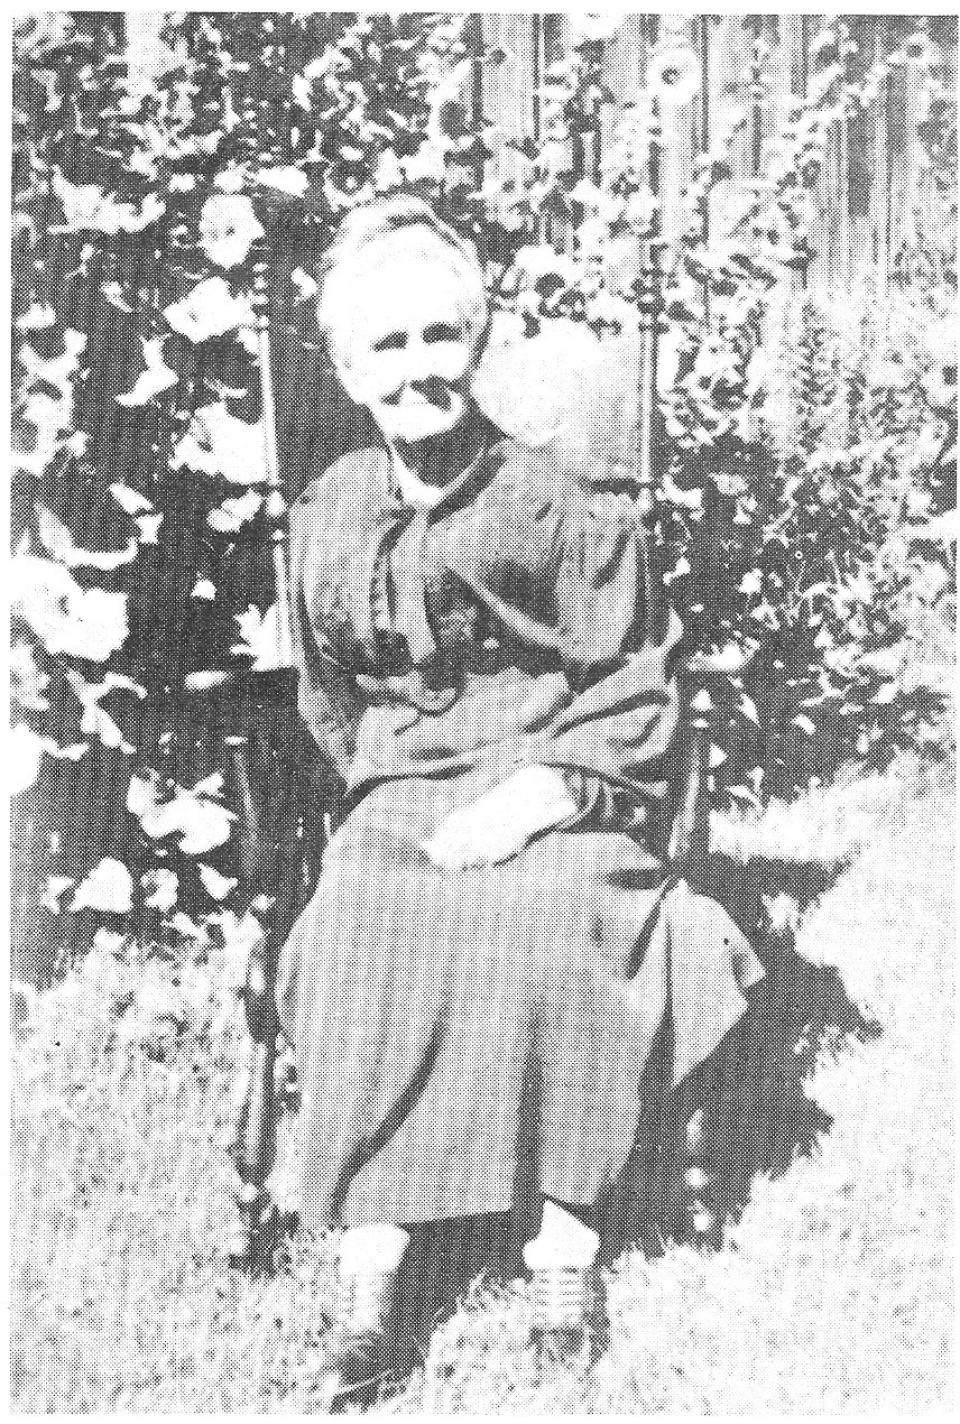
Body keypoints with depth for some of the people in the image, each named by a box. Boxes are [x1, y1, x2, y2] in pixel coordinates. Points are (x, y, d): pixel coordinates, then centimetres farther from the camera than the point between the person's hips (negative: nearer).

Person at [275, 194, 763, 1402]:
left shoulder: (564, 503, -6)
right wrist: (390, 790, 5)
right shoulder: (328, 519, 6)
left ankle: (567, 1235, -11)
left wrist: (536, 794, -15)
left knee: (553, 930, -32)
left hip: (556, 793, -2)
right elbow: (327, 699, 19)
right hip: (401, 801, 3)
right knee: (361, 931, -26)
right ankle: (367, 1267, -16)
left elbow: (635, 690, -3)